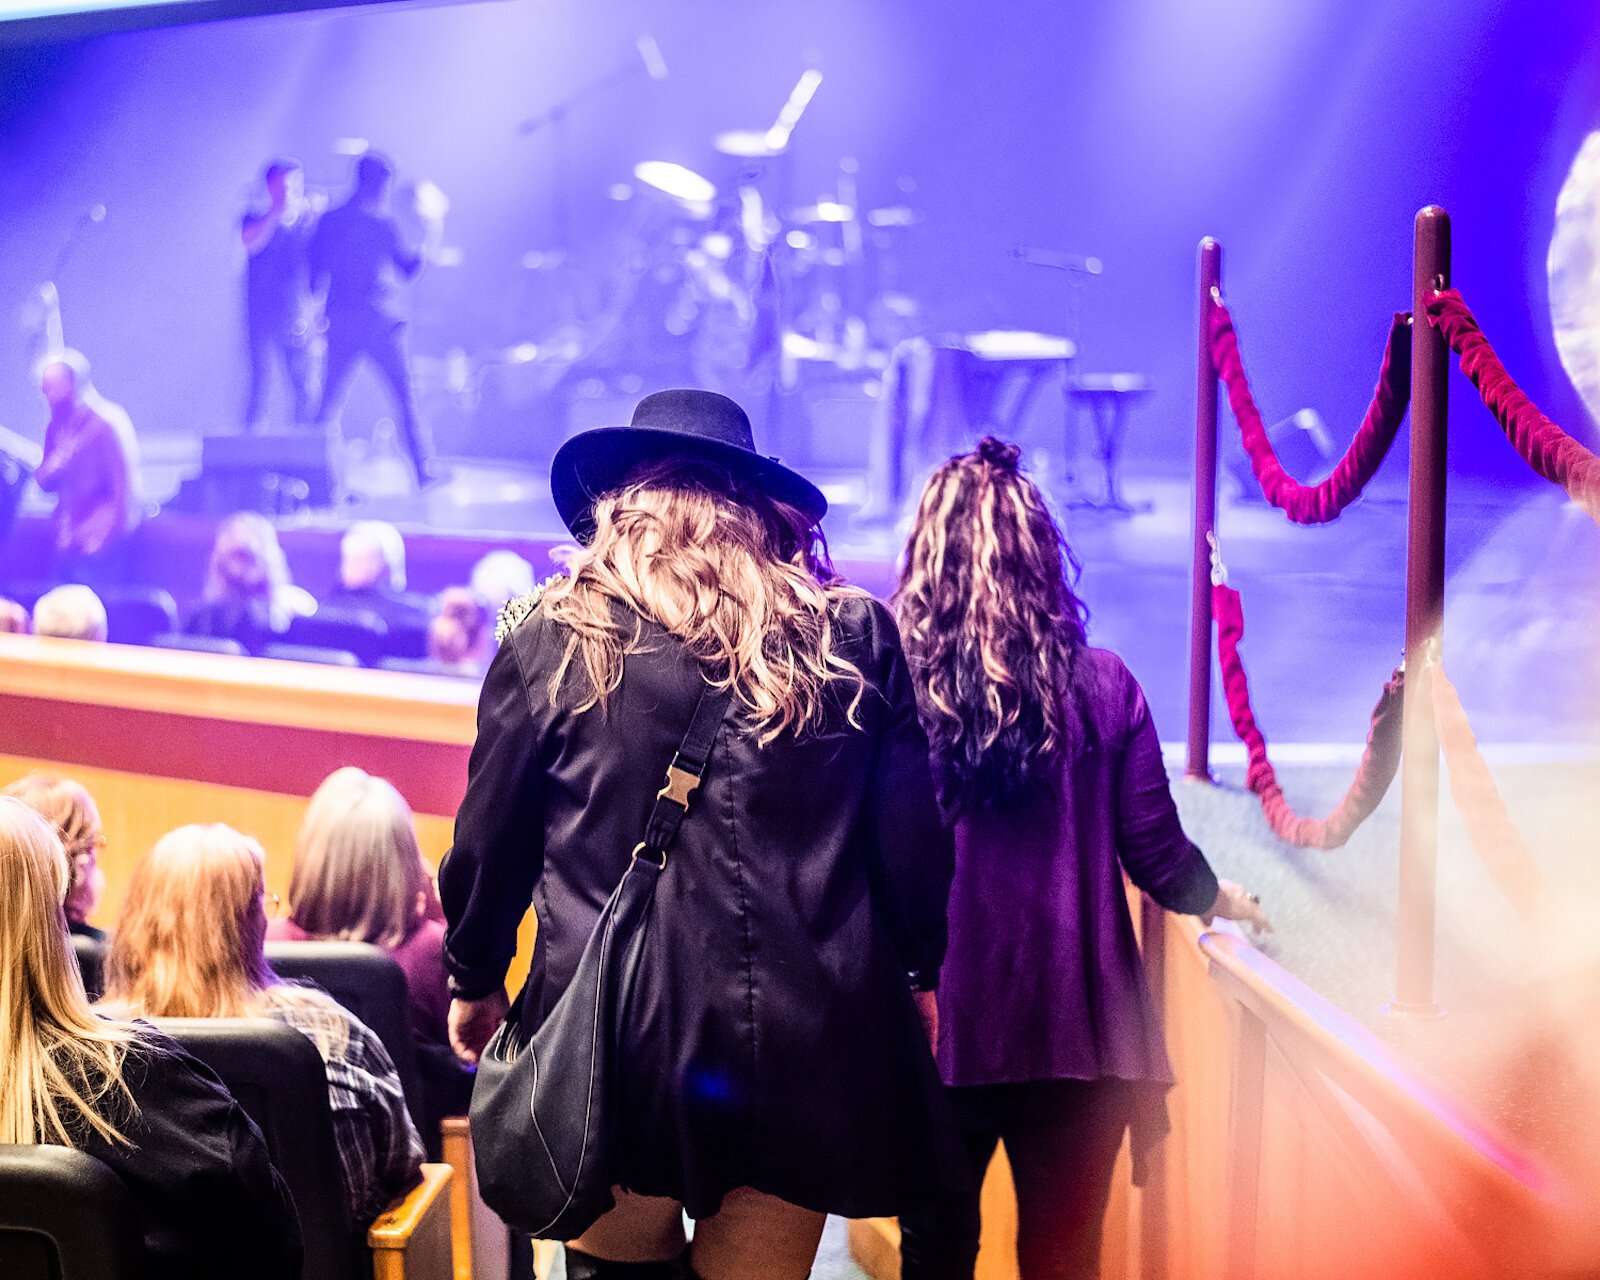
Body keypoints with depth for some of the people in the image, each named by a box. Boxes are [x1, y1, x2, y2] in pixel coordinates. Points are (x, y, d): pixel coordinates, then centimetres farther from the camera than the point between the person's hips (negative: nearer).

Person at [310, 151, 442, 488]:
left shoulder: (328, 221, 8)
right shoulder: (382, 221, -6)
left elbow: (316, 274, 10)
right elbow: (408, 269, 0)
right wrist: (429, 243, 15)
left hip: (339, 321, 4)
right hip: (380, 320, -4)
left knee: (330, 400, 7)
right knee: (404, 395, 2)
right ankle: (425, 469, 2)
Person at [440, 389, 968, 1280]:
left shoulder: (553, 637, 0)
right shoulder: (857, 635, 2)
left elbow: (491, 841, 5)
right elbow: (912, 839, 4)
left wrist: (475, 982, 20)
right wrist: (917, 973, 19)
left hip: (614, 1039, -1)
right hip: (805, 1041, 1)